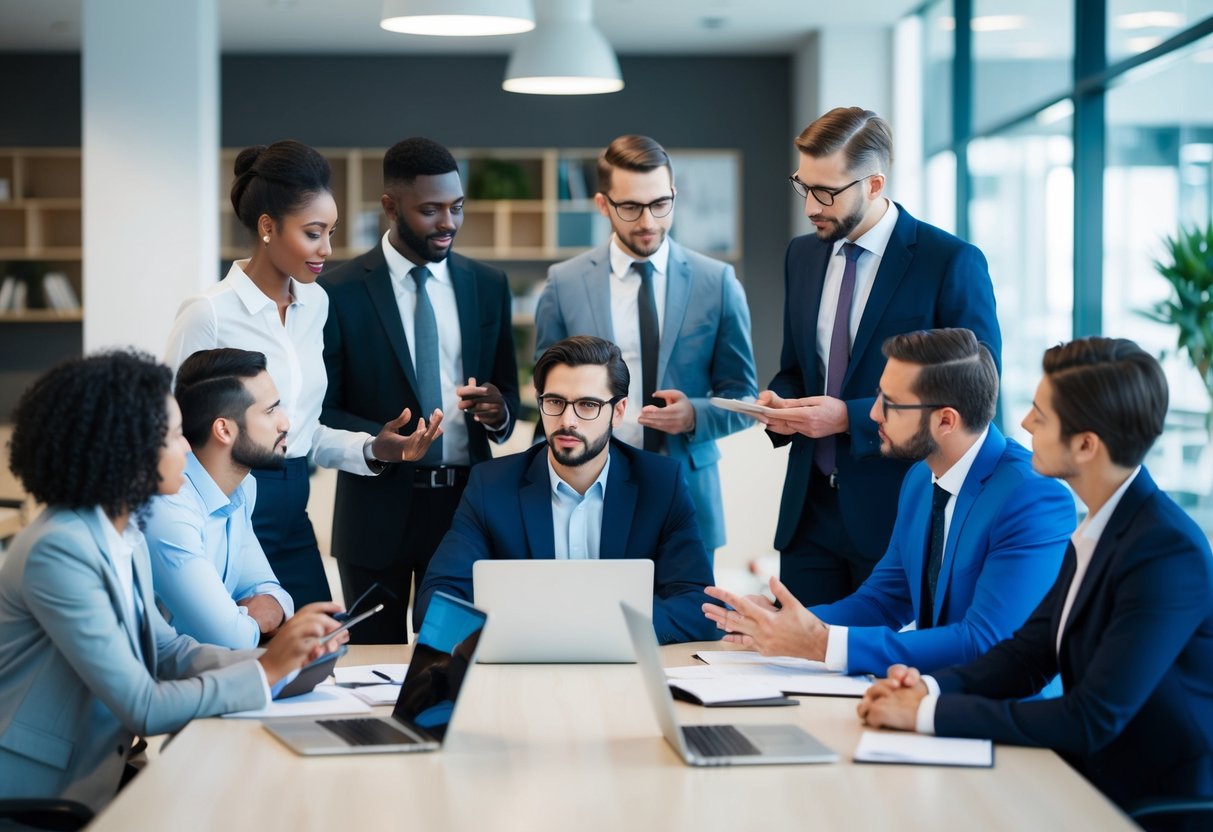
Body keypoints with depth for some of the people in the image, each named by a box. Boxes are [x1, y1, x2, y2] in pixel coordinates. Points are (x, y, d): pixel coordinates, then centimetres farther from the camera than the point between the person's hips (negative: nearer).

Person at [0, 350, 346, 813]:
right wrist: (266, 670, -18)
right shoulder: (60, 550, -23)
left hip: (90, 780, 8)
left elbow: (167, 649, 5)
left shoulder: (125, 532, 4)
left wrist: (282, 656, -7)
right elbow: (143, 708, -23)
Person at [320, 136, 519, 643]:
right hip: (378, 507, -3)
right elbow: (321, 410, -4)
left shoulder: (488, 286, 6)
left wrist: (498, 414, -12)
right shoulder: (341, 292, -5)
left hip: (466, 502, 3)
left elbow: (507, 393, 12)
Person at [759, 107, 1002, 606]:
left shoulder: (952, 264, -10)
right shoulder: (802, 255, 10)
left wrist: (850, 417, -19)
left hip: (900, 510, -5)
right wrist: (780, 401, -4)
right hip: (810, 505, 5)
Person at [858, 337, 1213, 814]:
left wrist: (928, 713, -22)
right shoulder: (1099, 528, 5)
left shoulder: (1167, 552, -23)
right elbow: (1030, 650, 9)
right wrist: (933, 688, -9)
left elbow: (1092, 720, -25)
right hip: (1091, 783, 7)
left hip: (1153, 805, -7)